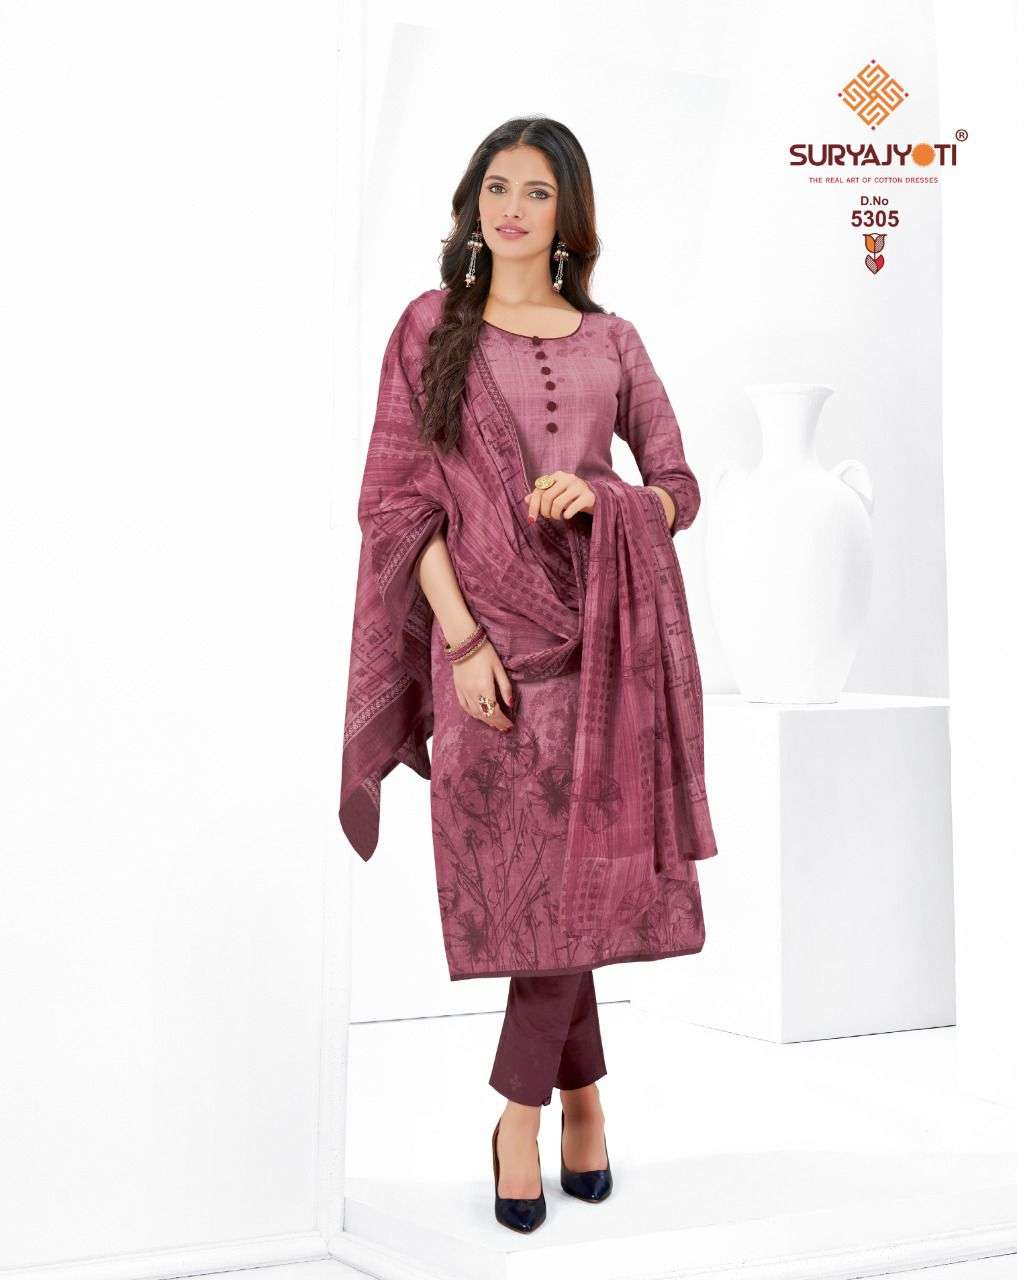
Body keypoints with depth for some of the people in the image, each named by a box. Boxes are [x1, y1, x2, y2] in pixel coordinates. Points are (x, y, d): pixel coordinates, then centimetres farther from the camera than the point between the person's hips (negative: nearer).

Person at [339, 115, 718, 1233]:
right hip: (490, 633, -1)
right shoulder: (433, 328, 6)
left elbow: (680, 489, 12)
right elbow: (399, 496, 0)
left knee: (585, 866, -2)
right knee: (530, 874, 0)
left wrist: (599, 495, -11)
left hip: (605, 630, 2)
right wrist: (463, 638, -10)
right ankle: (582, 1090, 18)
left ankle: (520, 1107, 15)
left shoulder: (612, 343, 11)